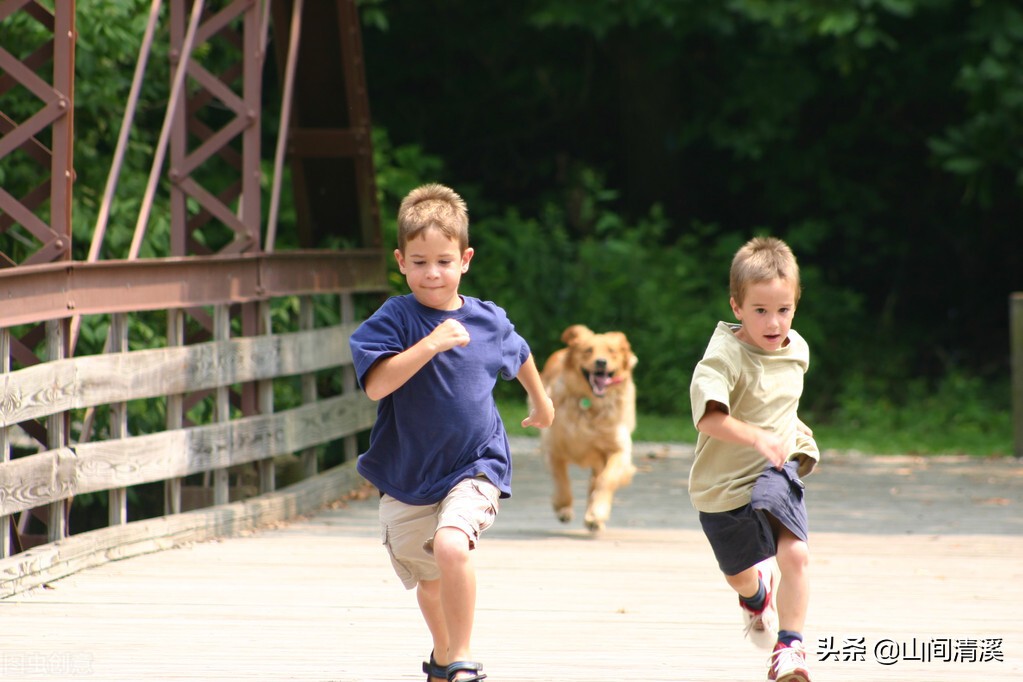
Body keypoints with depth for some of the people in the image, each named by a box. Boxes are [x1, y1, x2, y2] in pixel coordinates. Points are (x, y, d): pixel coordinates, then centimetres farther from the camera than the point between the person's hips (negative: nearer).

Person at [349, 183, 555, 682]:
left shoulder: (489, 322, -2)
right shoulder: (395, 319, -11)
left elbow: (520, 356, 21)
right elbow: (376, 385, -25)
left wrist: (541, 402, 38)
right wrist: (431, 344, -33)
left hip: (473, 467, -1)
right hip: (406, 474, 1)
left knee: (450, 546, -29)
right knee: (427, 579, 17)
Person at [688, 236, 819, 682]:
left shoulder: (796, 350, -1)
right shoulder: (725, 356, -24)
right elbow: (710, 418, -39)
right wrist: (757, 437, -50)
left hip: (777, 470, 3)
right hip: (725, 482, -3)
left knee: (795, 553, -22)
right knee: (739, 574, 17)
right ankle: (757, 594, 55)